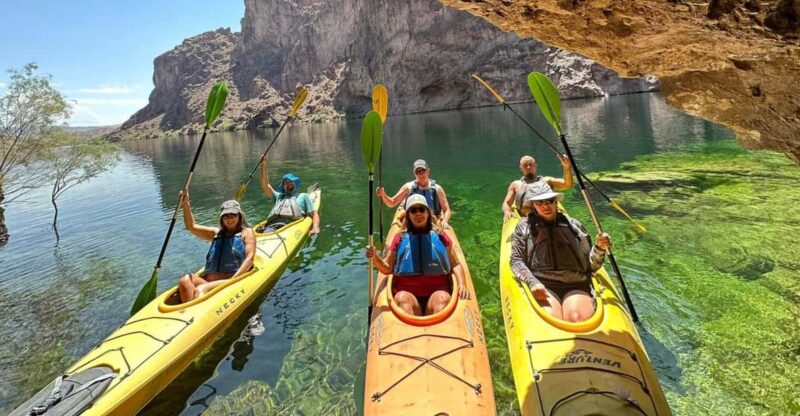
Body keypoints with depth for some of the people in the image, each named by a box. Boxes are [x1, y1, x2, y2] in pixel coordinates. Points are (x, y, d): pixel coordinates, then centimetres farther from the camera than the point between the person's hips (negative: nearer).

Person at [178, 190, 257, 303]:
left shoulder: (246, 232, 13)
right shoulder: (217, 233, 28)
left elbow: (250, 258, 0)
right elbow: (191, 227, 22)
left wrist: (233, 279, -14)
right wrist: (186, 205, 7)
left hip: (234, 280, -4)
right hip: (209, 279, 5)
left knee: (200, 289, -33)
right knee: (185, 281, -27)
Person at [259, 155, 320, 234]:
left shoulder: (303, 196, 27)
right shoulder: (279, 196, 37)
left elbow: (314, 214, 17)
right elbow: (265, 186, 27)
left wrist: (315, 227, -4)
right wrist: (264, 165, 20)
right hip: (272, 225, 3)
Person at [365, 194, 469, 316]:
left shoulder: (440, 237, 15)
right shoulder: (400, 239, 15)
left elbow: (455, 265, 15)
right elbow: (388, 268, 14)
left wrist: (461, 283, -4)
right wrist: (374, 257, -6)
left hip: (436, 294, 0)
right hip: (407, 294, 0)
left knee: (443, 297, -32)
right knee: (401, 297, -33)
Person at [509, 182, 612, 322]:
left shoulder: (574, 226, 17)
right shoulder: (524, 226, 12)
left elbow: (590, 266, 19)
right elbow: (516, 260, 6)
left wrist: (599, 248, 0)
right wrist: (532, 282, -11)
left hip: (576, 286, 2)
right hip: (542, 286, -2)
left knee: (578, 320, -28)